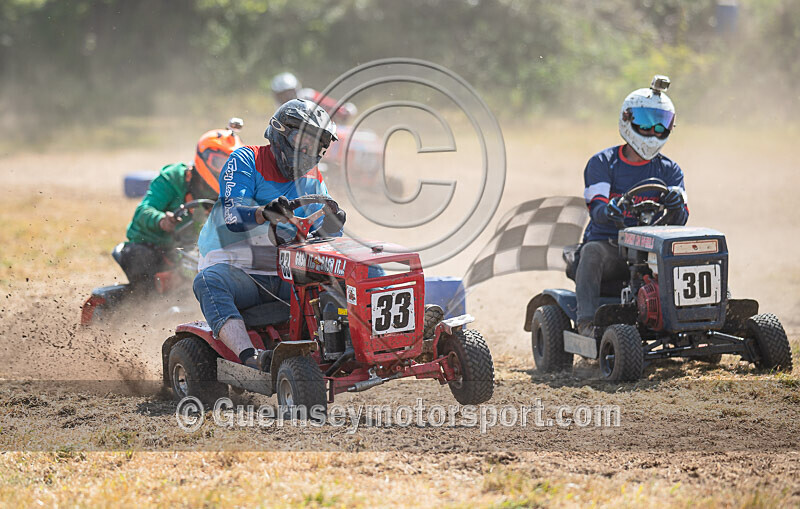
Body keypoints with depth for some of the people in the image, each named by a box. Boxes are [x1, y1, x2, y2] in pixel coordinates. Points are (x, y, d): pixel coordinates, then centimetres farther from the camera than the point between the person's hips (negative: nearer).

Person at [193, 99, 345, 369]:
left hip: (285, 278, 5)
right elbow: (232, 216, -17)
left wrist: (331, 225, -16)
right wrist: (264, 213, -38)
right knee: (208, 282, -37)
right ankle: (250, 357, -50)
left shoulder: (312, 181, 15)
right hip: (237, 271, -5)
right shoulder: (245, 161, -1)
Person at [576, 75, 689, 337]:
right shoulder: (602, 163, 2)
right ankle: (587, 322, -38)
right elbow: (597, 210, -14)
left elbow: (678, 220, -4)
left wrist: (676, 206, -30)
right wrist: (607, 211, -40)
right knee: (592, 251, -36)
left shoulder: (669, 170, 10)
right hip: (608, 244, -2)